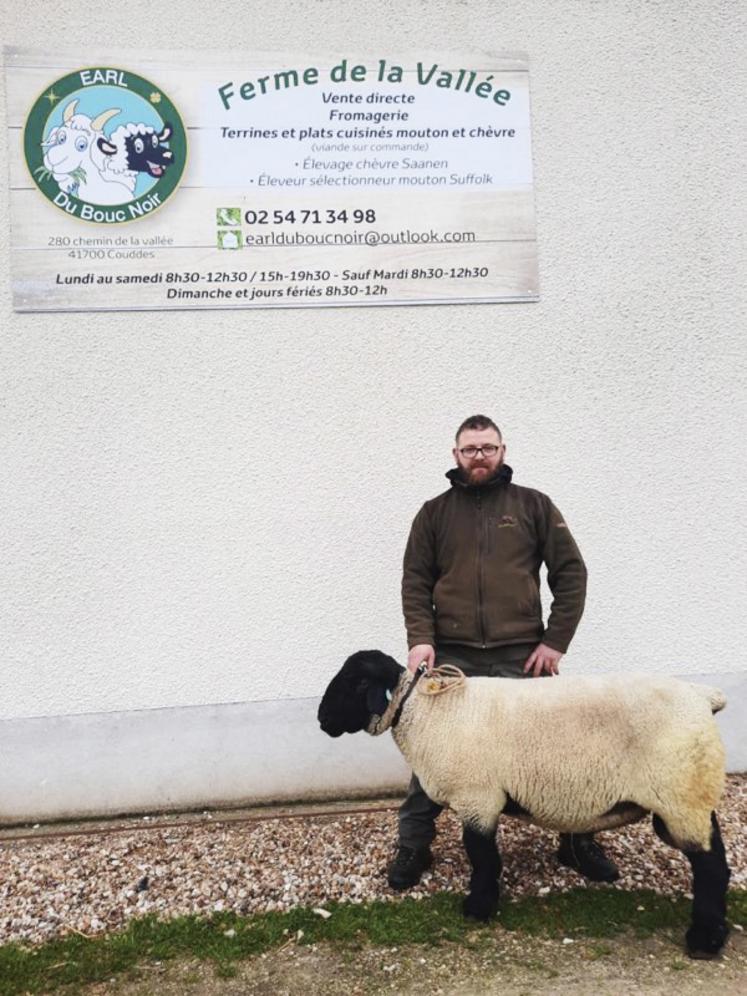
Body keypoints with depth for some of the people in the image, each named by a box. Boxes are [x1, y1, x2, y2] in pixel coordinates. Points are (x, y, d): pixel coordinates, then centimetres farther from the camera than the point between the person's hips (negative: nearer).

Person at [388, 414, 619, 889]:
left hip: (522, 656, 0)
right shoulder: (434, 513, 10)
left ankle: (577, 840, 28)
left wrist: (555, 640, -3)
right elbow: (416, 583, 7)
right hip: (453, 657, 1)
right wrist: (421, 639, -8)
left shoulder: (533, 504, 7)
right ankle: (413, 846, 19)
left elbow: (571, 573, 4)